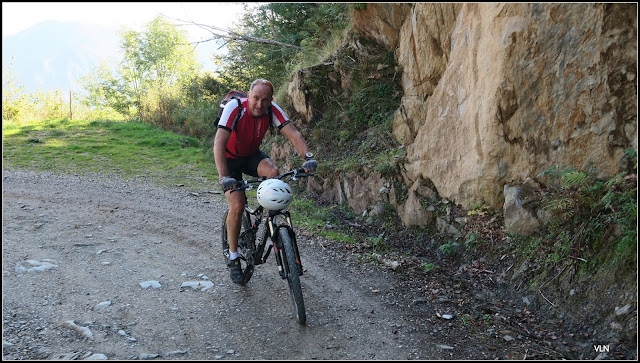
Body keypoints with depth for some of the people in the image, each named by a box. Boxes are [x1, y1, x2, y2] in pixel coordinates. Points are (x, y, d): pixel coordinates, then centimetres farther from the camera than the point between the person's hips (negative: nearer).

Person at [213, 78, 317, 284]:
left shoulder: (272, 110, -19)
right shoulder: (234, 108, -30)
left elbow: (293, 134, -27)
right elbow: (219, 142, -39)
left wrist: (308, 157, -46)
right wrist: (223, 176, -52)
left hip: (252, 155, 3)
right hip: (230, 158, -3)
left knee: (273, 173, -30)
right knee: (237, 206, -17)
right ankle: (233, 258, 1)